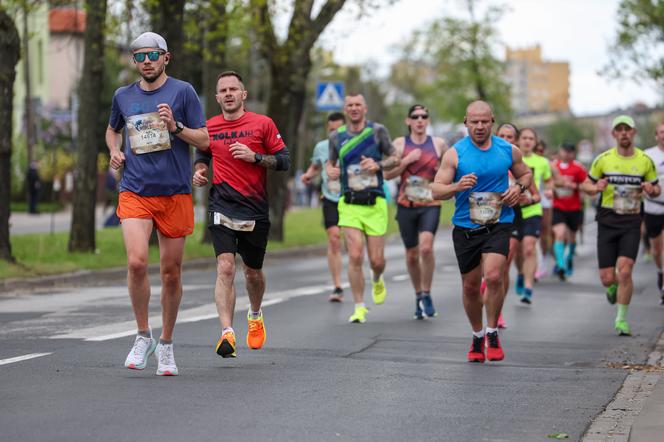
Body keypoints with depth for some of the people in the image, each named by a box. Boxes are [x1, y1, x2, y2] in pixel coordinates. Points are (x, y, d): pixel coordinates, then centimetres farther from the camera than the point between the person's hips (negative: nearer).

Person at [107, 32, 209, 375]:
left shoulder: (182, 91, 1)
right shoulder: (123, 96, 10)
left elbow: (204, 141, 1)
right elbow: (112, 129, 30)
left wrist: (175, 127, -15)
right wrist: (114, 151, 10)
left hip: (175, 194, -1)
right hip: (135, 193, 1)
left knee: (171, 272, 4)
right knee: (136, 262, -18)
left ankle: (166, 344, 21)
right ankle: (143, 336, 1)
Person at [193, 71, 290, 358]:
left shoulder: (262, 124, 0)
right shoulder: (209, 127, 7)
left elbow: (284, 161, 1)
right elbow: (202, 156, 25)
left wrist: (255, 157, -14)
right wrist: (199, 172, 3)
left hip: (255, 210, 0)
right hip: (222, 208, 0)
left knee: (253, 273, 14)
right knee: (225, 268, -18)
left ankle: (255, 316, 44)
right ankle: (227, 333, -24)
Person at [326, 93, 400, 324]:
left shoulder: (377, 131, 0)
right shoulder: (337, 136, 6)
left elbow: (395, 159, 7)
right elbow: (330, 161, 20)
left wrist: (379, 165, -13)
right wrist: (330, 171, -4)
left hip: (375, 203, -1)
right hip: (349, 205, 1)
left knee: (376, 260, 1)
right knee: (355, 256, -12)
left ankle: (377, 280, 39)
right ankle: (359, 307, -2)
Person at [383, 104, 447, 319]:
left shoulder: (439, 144, 5)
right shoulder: (400, 144, 4)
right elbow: (387, 174, 0)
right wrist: (406, 161, -11)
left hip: (430, 204, -1)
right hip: (406, 205, 1)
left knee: (426, 247, -22)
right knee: (412, 255, 7)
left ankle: (426, 295, -5)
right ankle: (418, 296, 26)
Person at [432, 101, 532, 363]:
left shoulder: (508, 150, 3)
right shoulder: (454, 154, -3)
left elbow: (526, 174, 21)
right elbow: (436, 190, -4)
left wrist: (518, 188, -2)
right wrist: (457, 186, -24)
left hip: (498, 224, 0)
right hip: (465, 227, 1)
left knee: (494, 276, -20)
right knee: (470, 286, 8)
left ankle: (492, 333, -1)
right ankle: (477, 336, 29)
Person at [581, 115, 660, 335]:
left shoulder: (645, 161, 3)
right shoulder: (603, 159, 1)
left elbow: (656, 190, 13)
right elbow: (586, 185, 10)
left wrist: (651, 189, -11)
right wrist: (596, 188, -13)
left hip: (631, 223, 0)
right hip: (607, 222, 0)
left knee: (625, 271, -16)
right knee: (607, 278, -2)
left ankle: (621, 319, 0)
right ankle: (613, 287, 37)